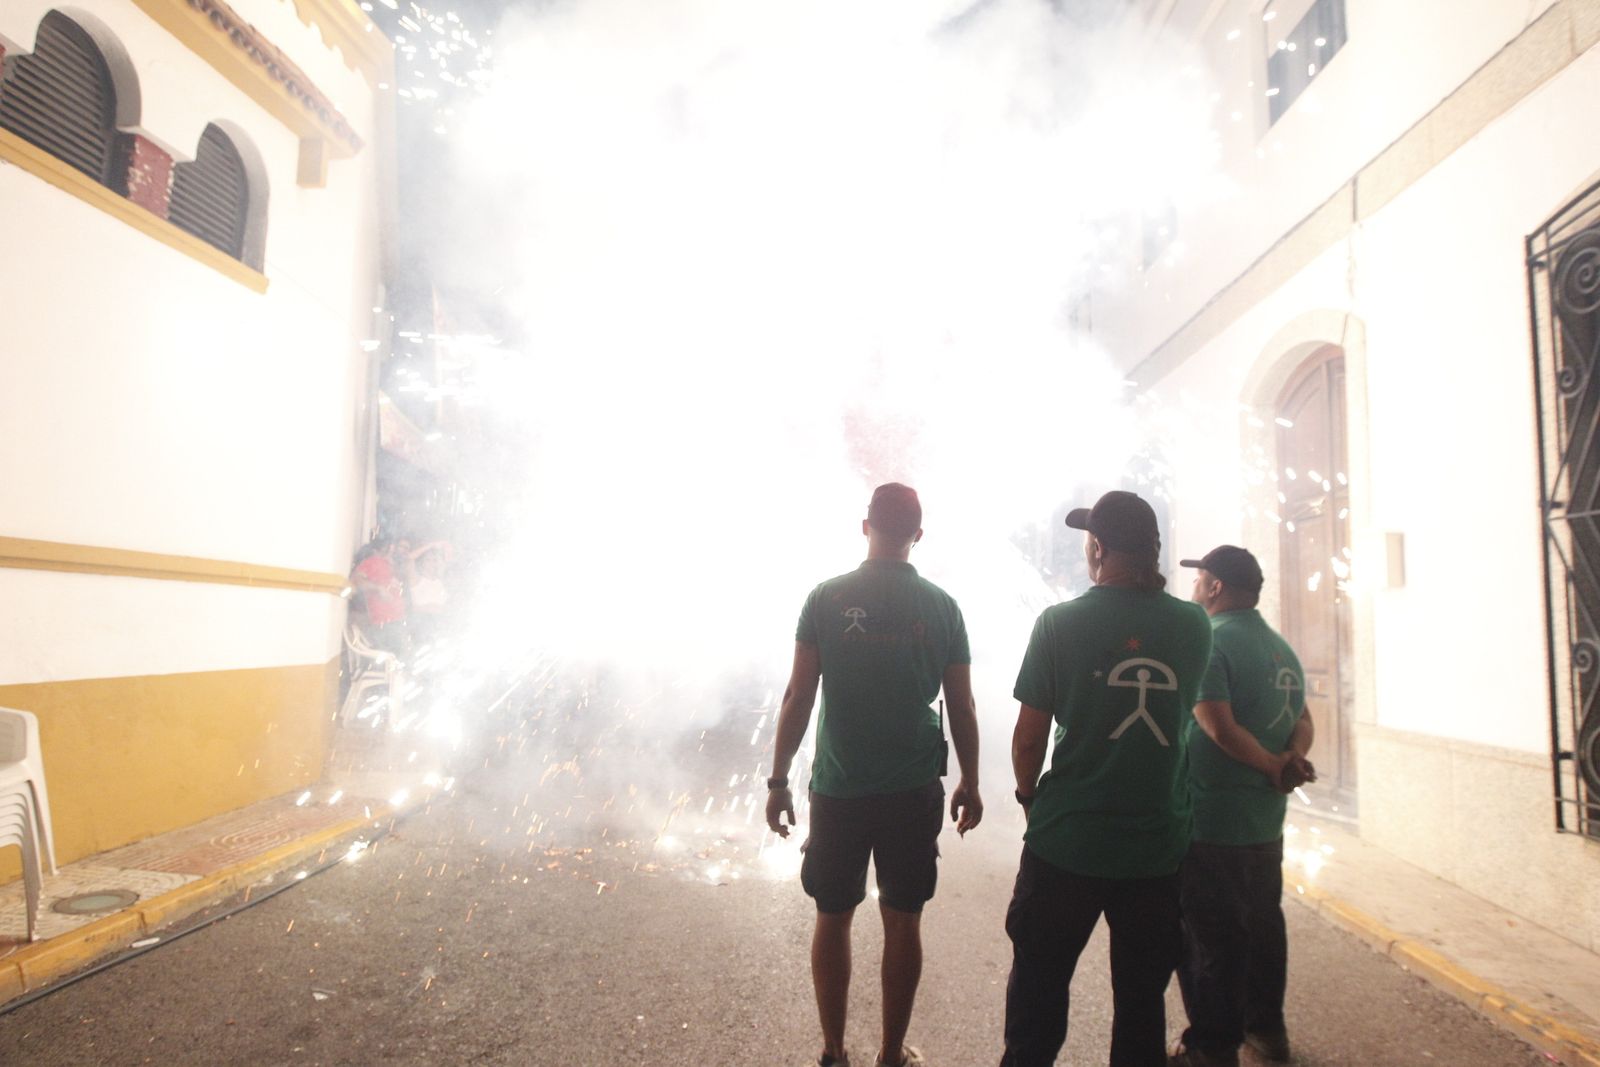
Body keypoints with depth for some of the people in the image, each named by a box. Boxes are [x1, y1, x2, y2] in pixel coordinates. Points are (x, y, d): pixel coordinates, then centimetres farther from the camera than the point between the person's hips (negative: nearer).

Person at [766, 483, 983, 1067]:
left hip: (837, 789, -1)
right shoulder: (941, 606, -2)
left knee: (832, 917, 14)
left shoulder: (826, 598, -6)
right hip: (914, 789, 1)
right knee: (903, 920, 13)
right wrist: (969, 786, 13)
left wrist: (778, 780, 1)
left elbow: (798, 698, -8)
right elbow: (962, 709, 1)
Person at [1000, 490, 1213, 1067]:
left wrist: (1028, 793, 9)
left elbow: (1029, 736, -11)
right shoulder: (1192, 625, -4)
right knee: (1142, 997, 17)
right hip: (1158, 843, 3)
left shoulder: (1060, 623, -13)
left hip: (1066, 842, -2)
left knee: (1039, 985, 15)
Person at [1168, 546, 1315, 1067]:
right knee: (1262, 924, 20)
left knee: (1209, 937, 2)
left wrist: (1272, 766, -10)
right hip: (1265, 822, 9)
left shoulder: (1208, 641, -16)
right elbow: (1302, 719, 12)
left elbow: (1219, 727, -23)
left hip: (1209, 823, -8)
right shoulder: (1281, 647, 11)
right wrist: (1291, 759, -6)